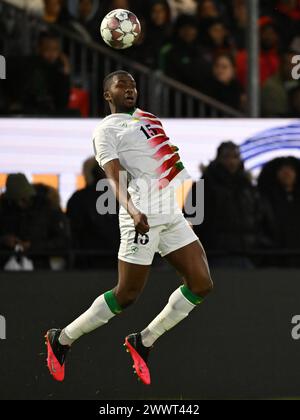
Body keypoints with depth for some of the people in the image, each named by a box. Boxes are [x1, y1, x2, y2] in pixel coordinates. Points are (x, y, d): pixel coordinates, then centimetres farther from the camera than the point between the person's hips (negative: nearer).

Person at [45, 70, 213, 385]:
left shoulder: (147, 117, 21)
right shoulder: (106, 130, -2)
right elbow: (115, 178, -15)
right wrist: (131, 210, -29)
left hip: (173, 214, 8)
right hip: (144, 215, -8)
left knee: (201, 285, 0)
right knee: (126, 296, -6)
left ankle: (143, 342, 11)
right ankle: (62, 339, 10)